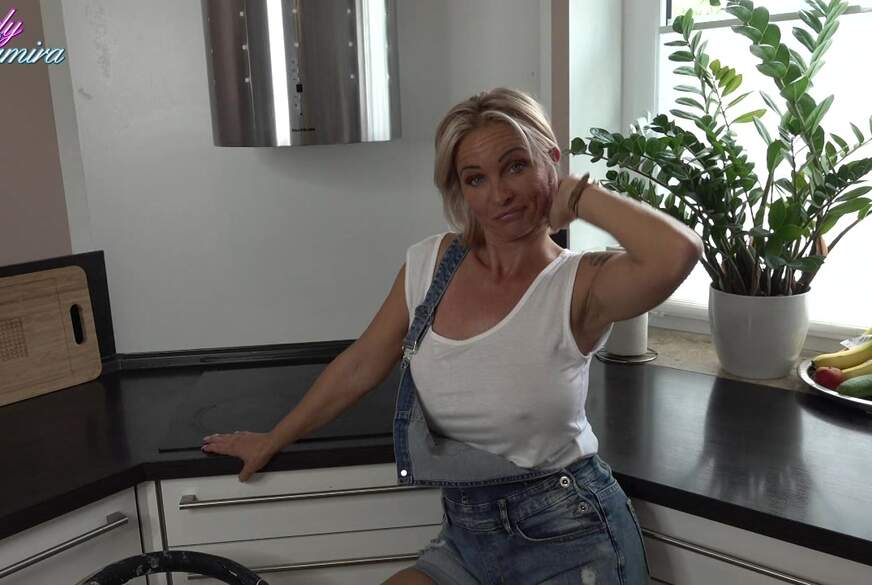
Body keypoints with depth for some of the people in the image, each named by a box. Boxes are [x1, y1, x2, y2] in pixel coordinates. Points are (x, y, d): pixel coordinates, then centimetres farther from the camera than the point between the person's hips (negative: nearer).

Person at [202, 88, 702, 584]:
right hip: (468, 538, 4)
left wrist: (579, 194, -20)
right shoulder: (431, 264, -1)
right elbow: (361, 366, 10)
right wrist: (272, 441, 20)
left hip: (569, 542, -4)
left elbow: (678, 253, -37)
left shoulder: (581, 285, -15)